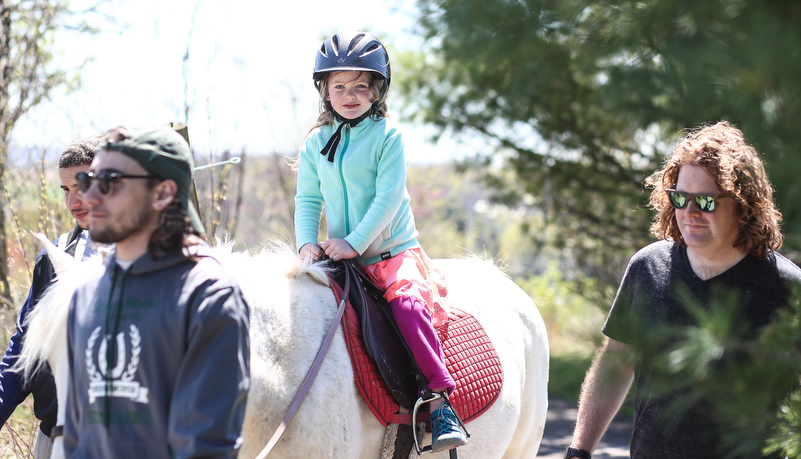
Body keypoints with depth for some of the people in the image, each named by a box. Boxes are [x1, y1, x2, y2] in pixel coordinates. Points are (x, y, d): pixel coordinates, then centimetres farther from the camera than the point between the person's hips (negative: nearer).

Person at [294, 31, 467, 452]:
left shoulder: (388, 136, -5)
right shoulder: (315, 143, 9)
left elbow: (388, 197, -13)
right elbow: (307, 200, 9)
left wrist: (354, 242, -20)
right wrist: (306, 243, -9)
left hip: (394, 251, -5)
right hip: (340, 258, 5)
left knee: (408, 305, -29)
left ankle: (441, 401, -25)